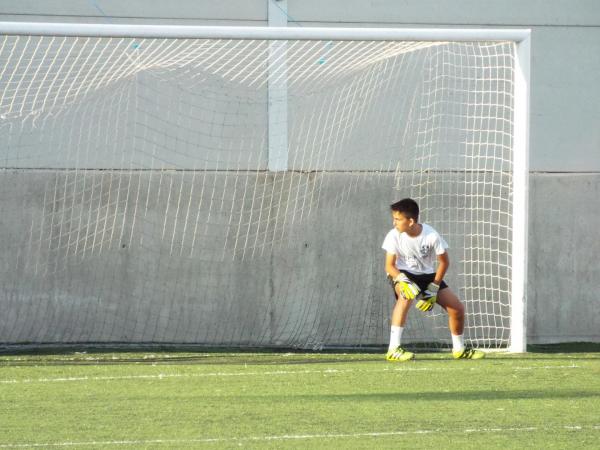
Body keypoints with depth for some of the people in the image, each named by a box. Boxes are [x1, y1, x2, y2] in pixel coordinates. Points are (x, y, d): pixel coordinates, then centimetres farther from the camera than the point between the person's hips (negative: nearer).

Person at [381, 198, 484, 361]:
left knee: (457, 308, -4)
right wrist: (404, 281, -36)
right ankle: (393, 349, -40)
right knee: (407, 295, -38)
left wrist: (433, 288, -13)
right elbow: (389, 266, -16)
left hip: (427, 275, 3)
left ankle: (459, 349, 26)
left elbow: (444, 262, -7)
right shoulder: (394, 236, -20)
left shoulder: (431, 236, -20)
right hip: (403, 274, -3)